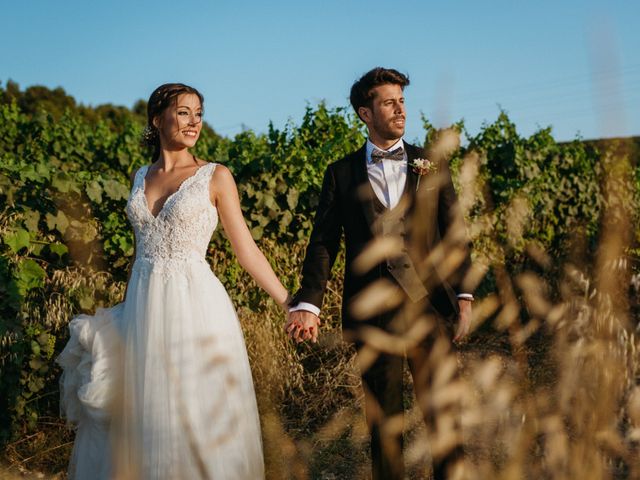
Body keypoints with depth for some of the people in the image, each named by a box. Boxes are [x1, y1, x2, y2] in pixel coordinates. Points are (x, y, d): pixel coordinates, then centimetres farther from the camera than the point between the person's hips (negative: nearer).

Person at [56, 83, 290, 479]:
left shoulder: (216, 176, -3)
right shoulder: (140, 177, 10)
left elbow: (247, 250, -2)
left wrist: (290, 304, -5)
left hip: (195, 308, -4)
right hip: (143, 306, 4)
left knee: (199, 414, 2)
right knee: (140, 413, 10)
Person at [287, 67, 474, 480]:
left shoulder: (432, 164, 10)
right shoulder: (341, 174, 8)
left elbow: (455, 236, 7)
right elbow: (324, 242, 4)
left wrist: (464, 298, -4)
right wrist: (308, 304, -9)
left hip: (429, 303, 0)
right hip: (373, 311, 0)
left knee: (442, 412, 3)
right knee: (383, 416, 9)